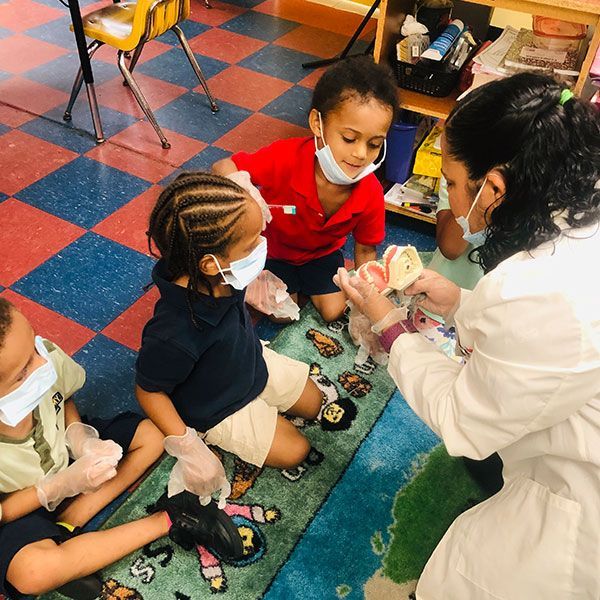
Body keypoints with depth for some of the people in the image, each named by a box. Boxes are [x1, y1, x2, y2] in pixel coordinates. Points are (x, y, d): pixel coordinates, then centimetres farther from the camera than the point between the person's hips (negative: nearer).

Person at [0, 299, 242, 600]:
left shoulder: (45, 356, -29)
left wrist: (78, 435, -21)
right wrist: (65, 484, -31)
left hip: (65, 451, 5)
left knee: (150, 435, -4)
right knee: (33, 572, -33)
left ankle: (67, 524, -10)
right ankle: (166, 520, -16)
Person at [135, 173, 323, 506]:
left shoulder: (216, 278, -28)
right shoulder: (175, 336, -46)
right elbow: (149, 391, -26)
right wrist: (189, 450, -25)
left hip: (254, 364, 6)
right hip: (219, 409, -6)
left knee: (314, 404, 18)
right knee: (295, 450, 2)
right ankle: (216, 441, 14)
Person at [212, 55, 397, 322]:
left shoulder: (371, 195, -30)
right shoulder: (286, 158, -39)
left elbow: (365, 251, -13)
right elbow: (223, 169, -30)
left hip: (323, 250, 2)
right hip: (274, 246, -2)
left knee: (334, 311, -1)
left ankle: (306, 282, 28)